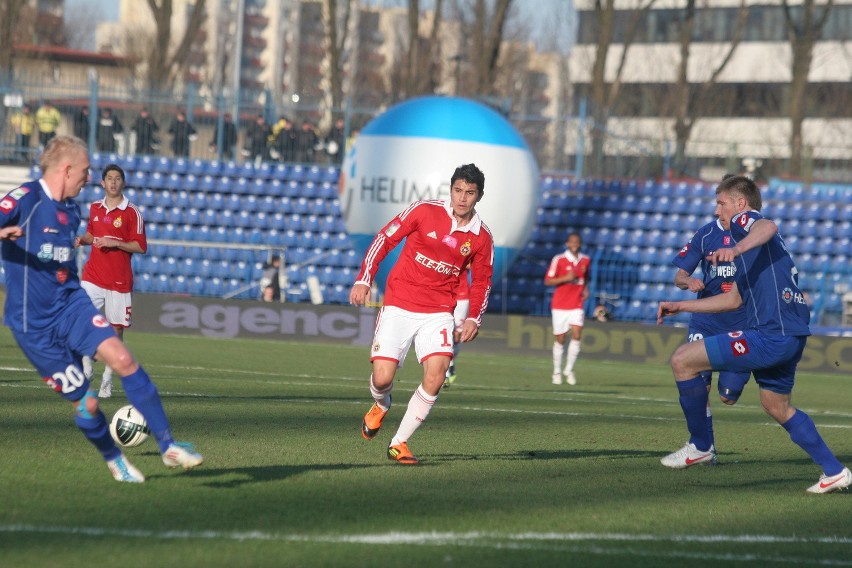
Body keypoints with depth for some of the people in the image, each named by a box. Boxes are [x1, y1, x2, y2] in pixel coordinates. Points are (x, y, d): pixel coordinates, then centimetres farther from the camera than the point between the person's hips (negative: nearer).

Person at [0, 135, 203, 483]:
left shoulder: (71, 210, 11)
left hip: (70, 303, 6)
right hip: (33, 323, -6)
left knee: (122, 359, -19)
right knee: (86, 403, -2)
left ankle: (168, 446, -15)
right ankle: (113, 459, 27)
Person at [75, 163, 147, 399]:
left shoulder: (132, 212, -4)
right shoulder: (95, 208, 10)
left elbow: (140, 247, -6)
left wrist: (115, 243, -17)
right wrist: (83, 239, 3)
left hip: (119, 279, -3)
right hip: (93, 276, 3)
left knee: (116, 327, 3)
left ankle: (108, 378, 14)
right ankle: (85, 369, -6)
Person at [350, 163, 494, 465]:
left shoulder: (482, 238, 0)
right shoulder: (424, 211, -8)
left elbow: (482, 282, 13)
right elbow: (384, 239, -2)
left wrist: (474, 319, -2)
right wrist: (364, 279, -10)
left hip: (438, 312, 2)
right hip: (398, 306, -1)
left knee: (435, 377, -20)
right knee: (382, 378, -11)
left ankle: (399, 443, -4)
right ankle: (380, 406, 29)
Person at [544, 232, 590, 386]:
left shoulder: (585, 261, 6)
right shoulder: (558, 260, -6)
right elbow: (547, 281, -8)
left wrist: (585, 289, 6)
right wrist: (566, 278, -20)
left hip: (576, 305, 2)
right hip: (559, 305, -2)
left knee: (577, 335, -14)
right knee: (559, 339, 3)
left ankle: (569, 369, 1)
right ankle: (557, 372, 17)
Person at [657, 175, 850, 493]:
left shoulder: (743, 220, 0)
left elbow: (768, 227, -27)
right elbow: (734, 299, 36)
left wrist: (737, 248, -47)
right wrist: (680, 307, 38)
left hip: (771, 335, -11)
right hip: (792, 335, 11)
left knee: (682, 360, -9)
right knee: (777, 407, 26)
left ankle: (699, 447, 2)